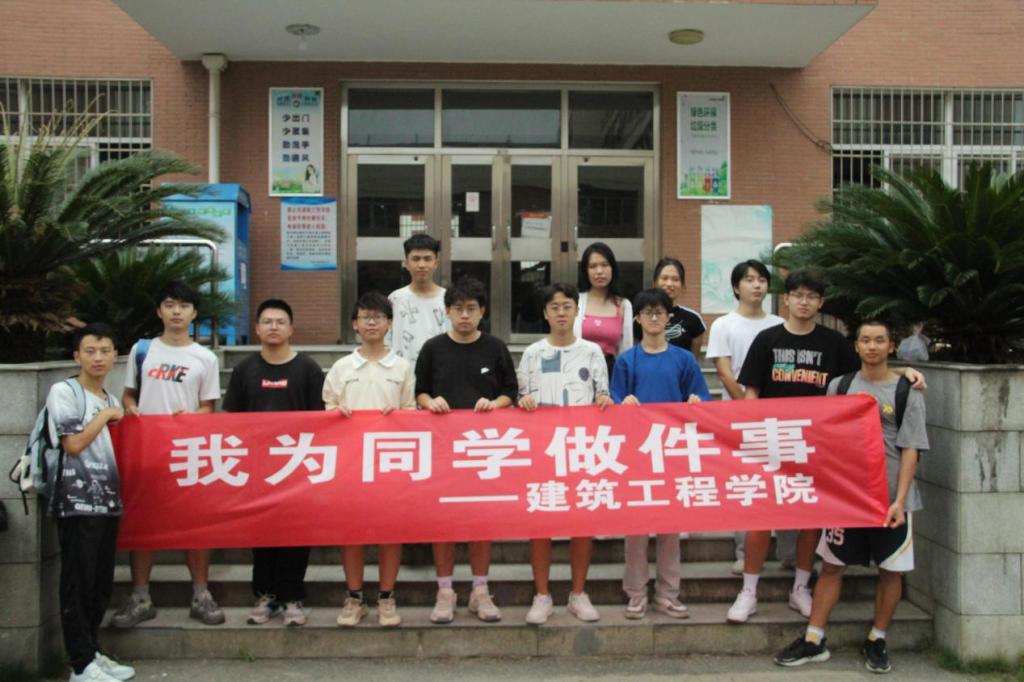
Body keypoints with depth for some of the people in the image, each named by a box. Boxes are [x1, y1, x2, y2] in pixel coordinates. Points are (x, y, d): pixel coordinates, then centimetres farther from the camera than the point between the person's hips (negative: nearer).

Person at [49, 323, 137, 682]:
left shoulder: (110, 399, 16)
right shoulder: (63, 391, -5)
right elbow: (73, 444, -14)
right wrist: (105, 416, -5)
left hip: (108, 500, 7)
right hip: (78, 501, -7)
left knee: (102, 584, 12)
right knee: (78, 584, -2)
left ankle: (92, 652, 23)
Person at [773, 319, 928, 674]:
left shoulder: (906, 392, -2)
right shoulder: (839, 385, 5)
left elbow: (910, 450, -6)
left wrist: (899, 499, -13)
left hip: (891, 498, -2)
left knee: (891, 570, 8)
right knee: (832, 565, 6)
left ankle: (876, 641, 24)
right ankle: (813, 640, 14)